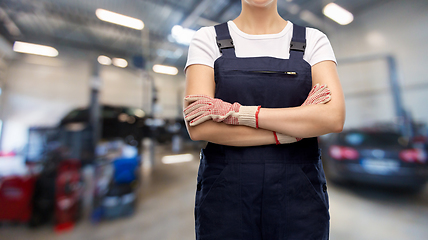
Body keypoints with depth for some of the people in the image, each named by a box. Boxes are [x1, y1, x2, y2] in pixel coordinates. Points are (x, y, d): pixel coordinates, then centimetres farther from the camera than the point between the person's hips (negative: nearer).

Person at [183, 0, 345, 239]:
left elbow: (334, 118, -10)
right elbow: (199, 127, -13)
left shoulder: (313, 40, 5)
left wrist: (237, 112, -17)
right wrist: (294, 130, -11)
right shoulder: (207, 39, 1)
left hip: (298, 195, 2)